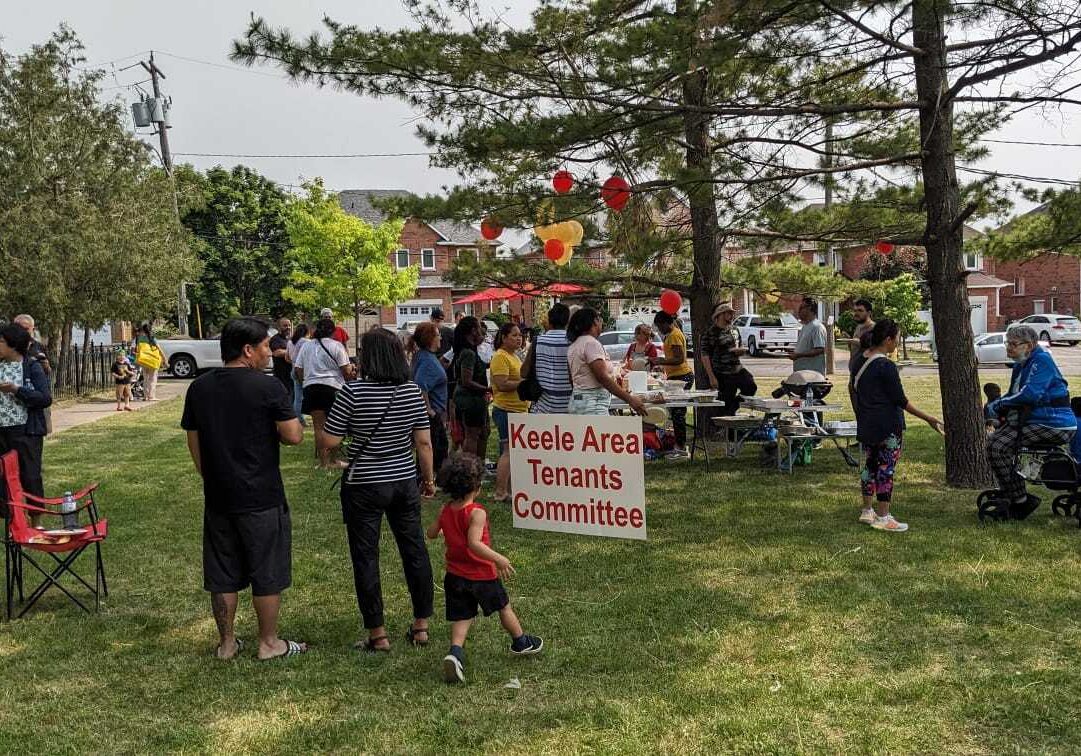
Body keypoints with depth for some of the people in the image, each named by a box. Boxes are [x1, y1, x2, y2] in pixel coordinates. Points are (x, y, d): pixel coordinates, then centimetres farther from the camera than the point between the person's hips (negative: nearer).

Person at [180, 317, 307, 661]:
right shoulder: (268, 387, -13)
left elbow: (194, 443, 11)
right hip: (261, 497, -5)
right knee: (267, 571, 8)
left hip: (217, 497, 5)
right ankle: (269, 642, 17)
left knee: (222, 574, 13)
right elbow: (293, 436, -15)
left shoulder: (199, 388, 4)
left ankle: (227, 643, 23)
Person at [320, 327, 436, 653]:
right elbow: (424, 442, 0)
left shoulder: (354, 391, -16)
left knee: (365, 557, 7)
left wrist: (324, 449, 9)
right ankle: (422, 625, 23)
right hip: (404, 483, 4)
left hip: (363, 486, -4)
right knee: (415, 551, 14)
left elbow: (329, 441, -14)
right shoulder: (413, 391, -3)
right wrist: (429, 478, 12)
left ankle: (378, 634, 13)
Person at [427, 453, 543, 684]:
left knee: (461, 617, 6)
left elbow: (431, 533, 12)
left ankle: (455, 652, -20)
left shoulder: (445, 510, -1)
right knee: (504, 607, 18)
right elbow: (474, 543, -33)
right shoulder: (476, 513, -22)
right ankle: (521, 642, 37)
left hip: (455, 576, 5)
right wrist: (498, 559, -31)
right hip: (482, 575, -5)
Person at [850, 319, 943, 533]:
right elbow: (901, 400, -16)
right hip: (888, 427, -8)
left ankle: (867, 511, 23)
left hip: (865, 425, 8)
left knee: (869, 465, 15)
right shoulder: (887, 367, -18)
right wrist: (928, 418, -10)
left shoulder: (858, 361, 5)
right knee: (886, 469, -1)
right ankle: (883, 518, 3)